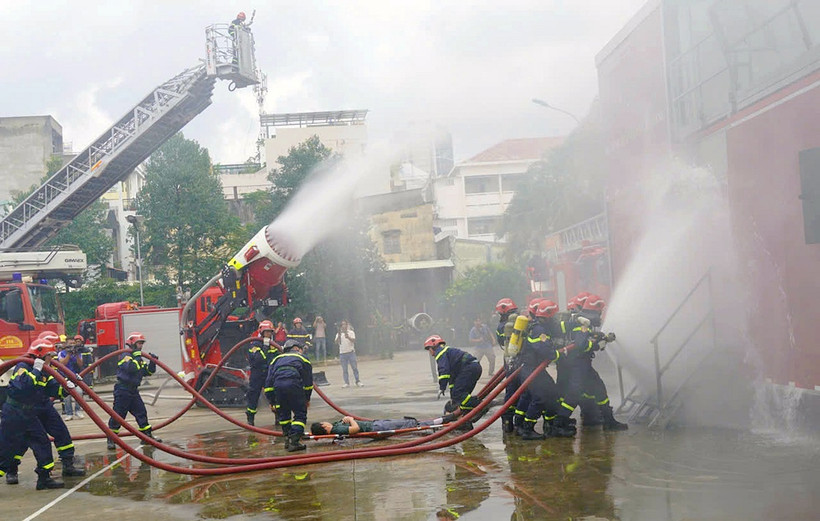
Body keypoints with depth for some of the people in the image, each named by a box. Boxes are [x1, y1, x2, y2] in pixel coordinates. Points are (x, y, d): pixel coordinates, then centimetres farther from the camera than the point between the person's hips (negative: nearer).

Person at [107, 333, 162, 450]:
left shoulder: (139, 357, 16)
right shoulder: (126, 355, -11)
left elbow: (148, 372, 13)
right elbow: (130, 368, -29)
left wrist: (152, 362, -1)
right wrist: (137, 357, -24)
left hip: (133, 390, 8)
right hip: (123, 390, -8)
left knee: (141, 413, 8)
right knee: (117, 415, -6)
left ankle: (147, 435, 16)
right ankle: (111, 440, -1)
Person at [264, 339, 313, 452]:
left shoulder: (276, 360, 32)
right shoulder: (302, 359, 25)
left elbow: (269, 382, 23)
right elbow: (308, 382, 24)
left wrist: (272, 401, 23)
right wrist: (307, 399, 35)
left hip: (278, 385, 3)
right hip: (294, 385, -3)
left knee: (283, 414, 20)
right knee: (300, 414, 5)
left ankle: (287, 439, 19)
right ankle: (294, 441, -7)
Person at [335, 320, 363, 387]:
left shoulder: (351, 332, 3)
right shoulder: (339, 334, 9)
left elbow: (353, 340, -12)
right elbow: (337, 343, -4)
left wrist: (348, 337, -31)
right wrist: (339, 336, -21)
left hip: (351, 352, -2)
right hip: (342, 353, 2)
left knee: (355, 367, -1)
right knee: (344, 369, 1)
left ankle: (358, 382, 5)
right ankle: (347, 383, 6)